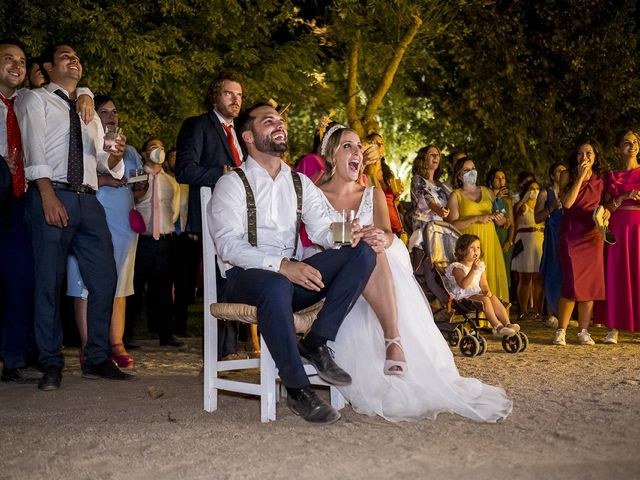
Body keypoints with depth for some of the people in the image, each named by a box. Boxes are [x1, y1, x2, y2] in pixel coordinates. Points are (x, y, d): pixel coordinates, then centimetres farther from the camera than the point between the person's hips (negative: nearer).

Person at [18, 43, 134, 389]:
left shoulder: (90, 113, 27)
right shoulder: (36, 101, 9)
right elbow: (35, 149, -6)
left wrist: (115, 156, -4)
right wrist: (49, 197, -19)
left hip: (88, 200, 6)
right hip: (51, 196, -5)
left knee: (104, 278, -1)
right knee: (49, 281, -6)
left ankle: (97, 360, 9)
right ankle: (51, 364, 3)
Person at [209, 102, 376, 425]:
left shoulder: (300, 183, 18)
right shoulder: (231, 184, 1)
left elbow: (320, 228, 4)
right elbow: (228, 245, -14)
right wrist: (281, 265, -29)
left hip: (294, 274, 5)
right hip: (245, 277, -5)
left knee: (363, 252, -15)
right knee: (277, 286, -41)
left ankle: (316, 342, -18)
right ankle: (297, 391, -27)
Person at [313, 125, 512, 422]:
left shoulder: (373, 194, 21)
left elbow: (387, 234, 2)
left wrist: (380, 239, -26)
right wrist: (360, 239, -28)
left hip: (383, 273, 3)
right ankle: (395, 344, -47)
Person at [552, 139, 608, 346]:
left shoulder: (600, 179, 11)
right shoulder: (567, 175, 2)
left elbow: (605, 203, 21)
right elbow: (567, 203, -12)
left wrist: (606, 212, -2)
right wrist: (580, 177, -13)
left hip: (593, 236, 3)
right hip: (571, 236, -3)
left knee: (590, 284, 2)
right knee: (571, 284, -11)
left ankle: (583, 331, 11)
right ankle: (561, 331, 0)